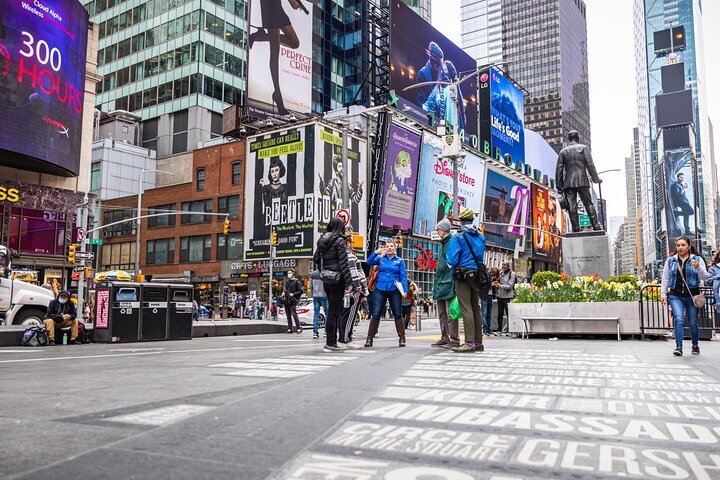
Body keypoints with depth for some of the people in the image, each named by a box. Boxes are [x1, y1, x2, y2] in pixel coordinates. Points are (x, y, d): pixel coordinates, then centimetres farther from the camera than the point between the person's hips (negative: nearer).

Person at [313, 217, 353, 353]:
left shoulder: (322, 240, 10)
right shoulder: (339, 241, -11)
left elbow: (316, 258, 16)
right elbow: (343, 263, -14)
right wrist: (349, 282, -13)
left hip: (326, 280, 7)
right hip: (337, 279, -7)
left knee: (334, 310, 15)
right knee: (333, 311, -3)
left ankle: (333, 342, 19)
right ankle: (329, 344, 1)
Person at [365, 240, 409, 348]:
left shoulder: (400, 261, 7)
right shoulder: (380, 258, 9)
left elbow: (403, 276, 2)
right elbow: (369, 262, -7)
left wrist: (405, 290, -8)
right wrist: (376, 252, -22)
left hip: (394, 291, 0)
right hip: (380, 290, 0)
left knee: (397, 315, 3)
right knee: (375, 315, -2)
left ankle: (402, 338, 11)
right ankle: (369, 338, 3)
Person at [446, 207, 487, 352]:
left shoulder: (458, 237, -9)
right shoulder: (480, 237, 11)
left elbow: (452, 260, -13)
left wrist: (447, 256, 8)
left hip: (463, 276, -6)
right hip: (477, 275, 6)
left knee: (466, 309, -8)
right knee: (476, 308, 10)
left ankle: (469, 343, -12)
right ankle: (478, 342, 13)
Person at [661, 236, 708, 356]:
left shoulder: (697, 259, 4)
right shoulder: (670, 261, 9)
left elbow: (704, 277, -2)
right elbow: (665, 278, 12)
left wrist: (698, 267, -21)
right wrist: (663, 294, 6)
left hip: (692, 295, 0)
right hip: (675, 295, 0)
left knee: (693, 322, 8)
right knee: (679, 319, -15)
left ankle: (695, 345, 30)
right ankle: (678, 347, -15)